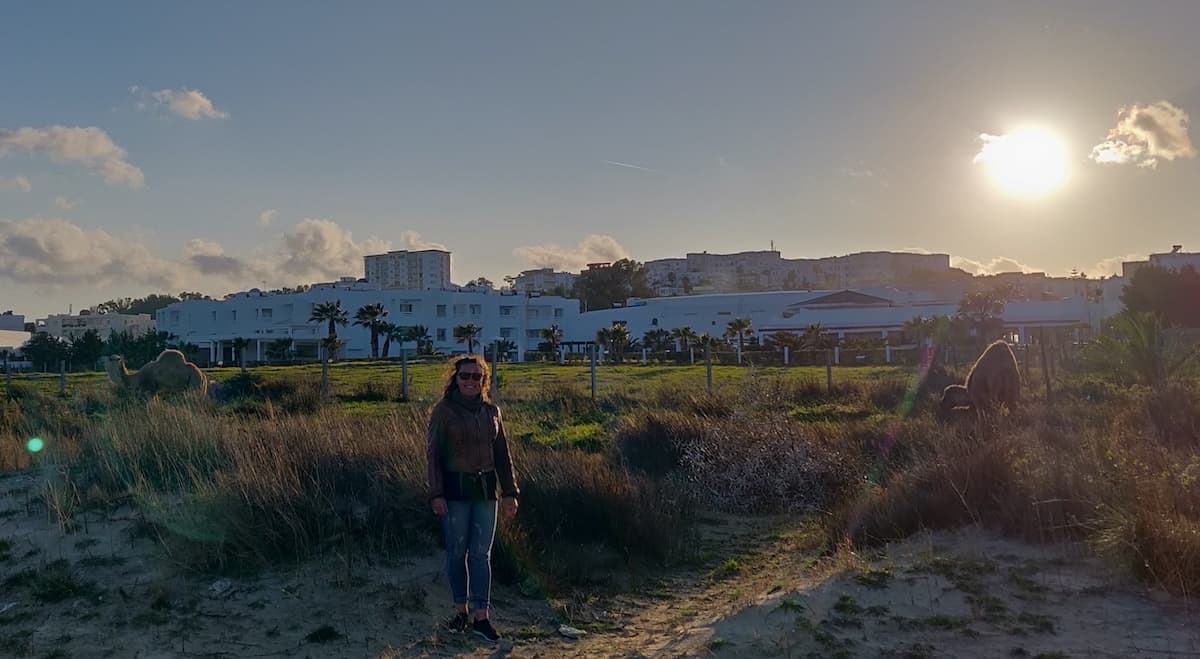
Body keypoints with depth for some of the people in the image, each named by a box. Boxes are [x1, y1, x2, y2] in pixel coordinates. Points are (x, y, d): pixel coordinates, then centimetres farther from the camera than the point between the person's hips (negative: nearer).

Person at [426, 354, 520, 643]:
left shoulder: (492, 411, 8)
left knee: (481, 554, 3)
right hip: (455, 488, -3)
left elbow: (502, 454, 10)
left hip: (485, 488, 3)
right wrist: (436, 494, -12)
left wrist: (509, 492, 7)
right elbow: (434, 454, -5)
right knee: (457, 552, 5)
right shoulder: (443, 411, -3)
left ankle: (481, 617, 7)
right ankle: (460, 610, 20)